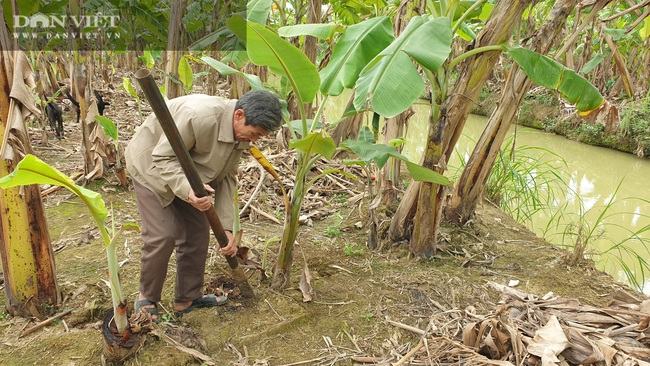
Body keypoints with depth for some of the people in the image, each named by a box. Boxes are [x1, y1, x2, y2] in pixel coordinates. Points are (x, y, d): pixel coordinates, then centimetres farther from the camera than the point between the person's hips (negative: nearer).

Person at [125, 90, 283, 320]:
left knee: (197, 233, 4)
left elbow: (227, 178, -8)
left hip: (187, 172, 7)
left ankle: (188, 298, 19)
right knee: (162, 235, -13)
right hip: (151, 165, -7)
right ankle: (146, 299, 9)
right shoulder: (198, 115, -38)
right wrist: (187, 189, -49)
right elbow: (163, 158, -31)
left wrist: (225, 227, -13)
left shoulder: (241, 133, -12)